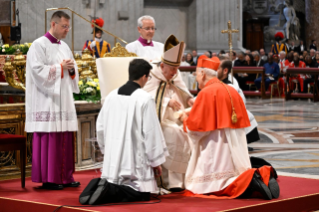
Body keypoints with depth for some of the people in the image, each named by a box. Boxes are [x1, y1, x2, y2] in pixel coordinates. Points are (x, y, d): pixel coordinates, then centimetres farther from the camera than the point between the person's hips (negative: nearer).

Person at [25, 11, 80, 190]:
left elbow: (73, 71, 22)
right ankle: (48, 179, -2)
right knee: (48, 140, -7)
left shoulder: (64, 47, 17)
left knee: (65, 140, 6)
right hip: (47, 101, -7)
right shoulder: (39, 45, -6)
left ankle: (65, 177, 11)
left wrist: (72, 69, -1)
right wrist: (61, 67, -12)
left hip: (64, 100, 7)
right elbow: (38, 71, -16)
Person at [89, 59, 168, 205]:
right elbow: (151, 132, -10)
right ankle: (108, 192, -19)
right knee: (141, 194, 4)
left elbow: (100, 127, 13)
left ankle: (104, 186, -10)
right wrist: (156, 161, -1)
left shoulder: (111, 96, 6)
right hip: (135, 159, -6)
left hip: (113, 160, 6)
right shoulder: (145, 99, -12)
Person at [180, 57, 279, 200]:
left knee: (207, 187, -7)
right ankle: (263, 176, -10)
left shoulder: (206, 93, -11)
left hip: (215, 147, -8)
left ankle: (249, 182, -24)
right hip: (236, 146, 8)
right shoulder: (232, 91, 12)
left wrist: (185, 120, 11)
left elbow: (195, 126, -13)